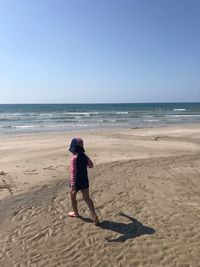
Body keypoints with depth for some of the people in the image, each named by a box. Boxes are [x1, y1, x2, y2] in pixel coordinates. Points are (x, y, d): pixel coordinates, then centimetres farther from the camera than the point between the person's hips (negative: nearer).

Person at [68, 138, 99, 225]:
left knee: (73, 197, 21)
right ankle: (94, 216, 5)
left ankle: (75, 213, 39)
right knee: (87, 198, 12)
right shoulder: (85, 156, -2)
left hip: (76, 182, -5)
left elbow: (73, 172, -26)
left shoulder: (74, 158, -22)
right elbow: (91, 165, 14)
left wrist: (72, 185, -26)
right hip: (84, 181, 5)